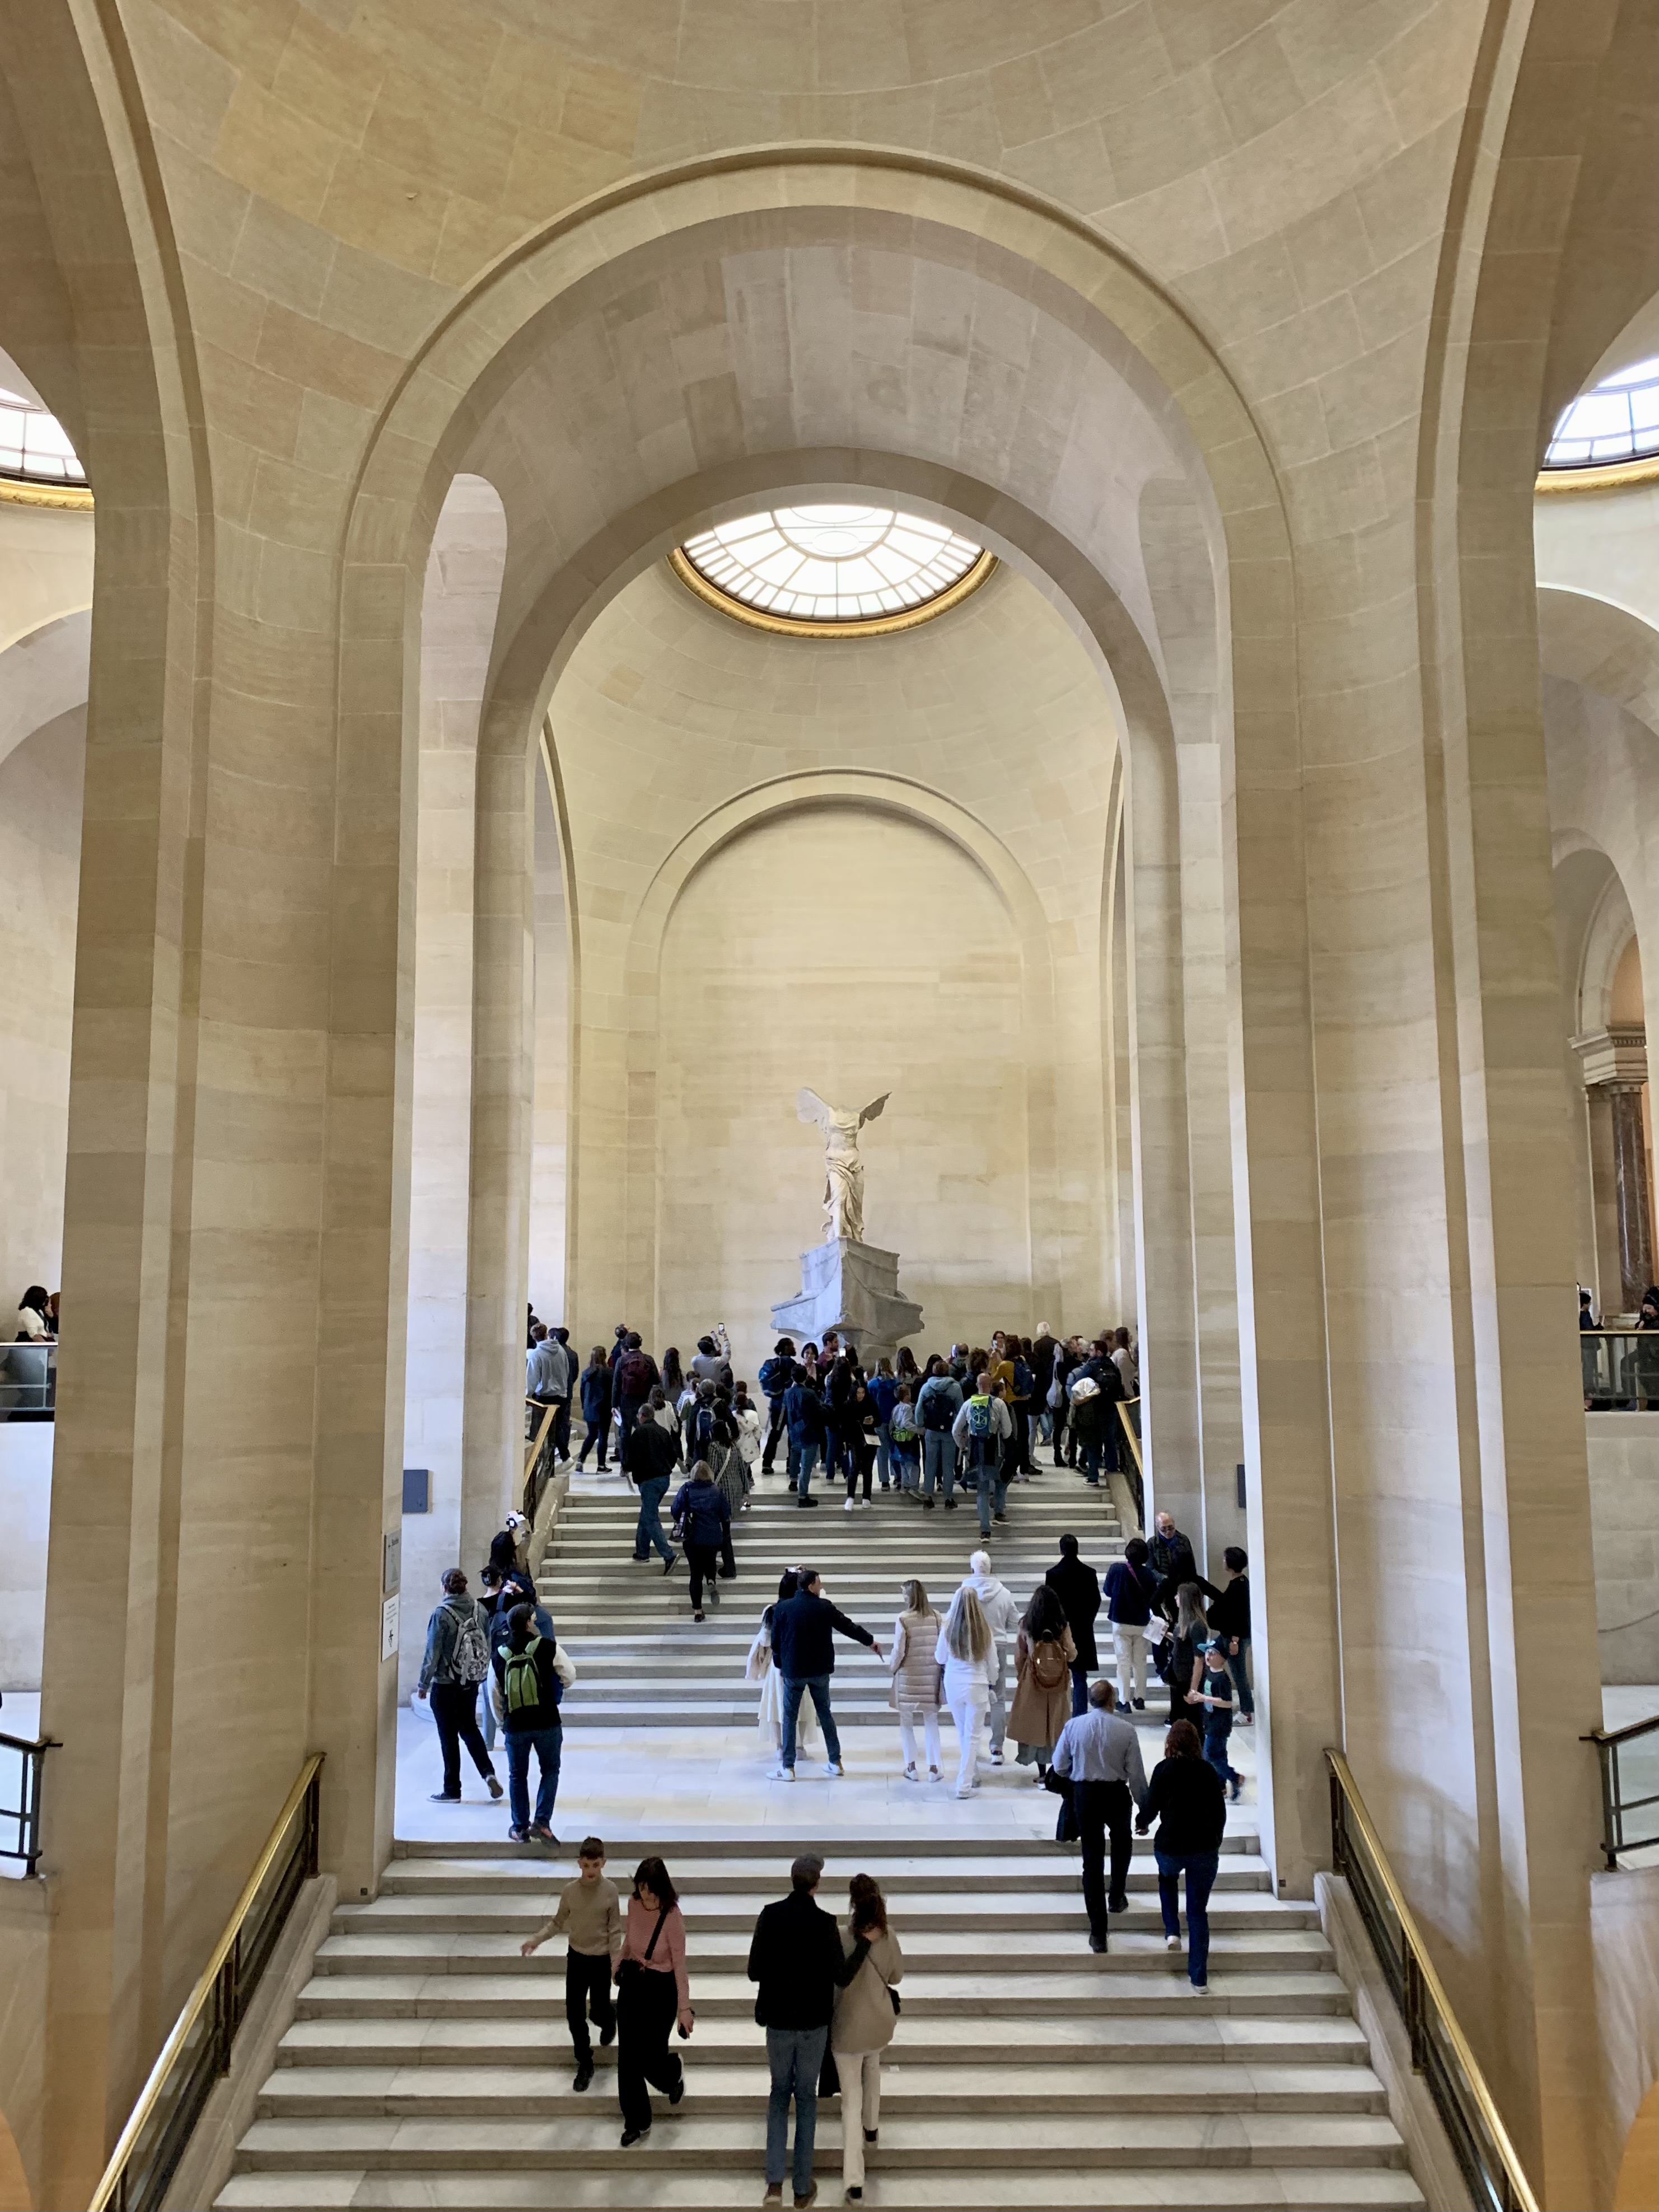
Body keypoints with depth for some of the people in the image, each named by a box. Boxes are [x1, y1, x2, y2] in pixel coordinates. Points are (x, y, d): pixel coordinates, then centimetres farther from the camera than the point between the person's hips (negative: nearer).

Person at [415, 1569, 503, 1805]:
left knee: (449, 1735, 7)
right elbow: (487, 1645, 2)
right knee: (469, 1728, 21)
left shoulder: (441, 1613, -18)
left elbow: (433, 1652, -15)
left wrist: (423, 1683, -4)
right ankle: (488, 1773, 7)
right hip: (471, 1682, 5)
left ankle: (452, 1790, 15)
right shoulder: (479, 1609, -3)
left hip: (445, 1685, -5)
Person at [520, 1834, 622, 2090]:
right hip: (576, 1957, 2)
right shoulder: (569, 1890, -11)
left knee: (598, 2011, 7)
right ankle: (585, 2064, 19)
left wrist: (616, 1960, -12)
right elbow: (558, 1922, 1)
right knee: (574, 2013, 2)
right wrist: (535, 1940, -11)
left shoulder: (610, 1890, -16)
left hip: (601, 1959, -2)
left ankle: (609, 2020, 45)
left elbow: (615, 1929, -9)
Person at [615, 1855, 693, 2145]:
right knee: (627, 2056, 6)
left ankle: (674, 2073, 38)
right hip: (632, 1983, 5)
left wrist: (684, 2007, -15)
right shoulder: (634, 1904, -10)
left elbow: (679, 1965, -19)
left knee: (650, 2056, 1)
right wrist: (620, 1963, 24)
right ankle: (636, 2122, 22)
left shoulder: (672, 1918, -24)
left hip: (661, 1989, -5)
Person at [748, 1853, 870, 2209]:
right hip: (814, 2024, -1)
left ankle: (775, 2182, 7)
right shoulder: (825, 1923, -17)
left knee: (779, 2093, 19)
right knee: (806, 2097, 16)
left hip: (778, 2022, 1)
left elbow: (754, 1972, -9)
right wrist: (866, 1942, -10)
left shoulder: (770, 1916, -12)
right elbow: (842, 1977, -16)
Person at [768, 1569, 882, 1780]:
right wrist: (870, 1641, 18)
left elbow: (776, 1640, -2)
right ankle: (835, 1762, 20)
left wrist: (780, 1665, 13)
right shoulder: (825, 1607, -6)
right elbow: (848, 1626, 3)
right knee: (825, 1713, 16)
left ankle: (788, 1768, 7)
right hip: (820, 1670, 1)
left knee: (790, 1717, 7)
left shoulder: (782, 1608, -6)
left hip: (793, 1671, -1)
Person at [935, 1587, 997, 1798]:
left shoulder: (948, 1628, -12)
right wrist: (990, 1684, 15)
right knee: (972, 1736, 7)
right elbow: (992, 1662, -3)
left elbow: (940, 1658, 2)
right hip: (976, 1687, -2)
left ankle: (972, 1776, 32)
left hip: (953, 1686, 2)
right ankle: (965, 1784, 4)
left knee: (962, 1734, 20)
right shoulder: (984, 1630, -14)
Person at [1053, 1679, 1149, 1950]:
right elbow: (1136, 1774, -7)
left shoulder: (1073, 1726, -6)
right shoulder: (1126, 1730, -10)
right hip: (1116, 1793, -1)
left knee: (1092, 1859, 7)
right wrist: (1145, 1808, 4)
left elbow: (1060, 1767, 0)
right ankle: (1117, 1896, 39)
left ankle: (1098, 1932, 9)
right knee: (1122, 1841, 32)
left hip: (1084, 1794, 1)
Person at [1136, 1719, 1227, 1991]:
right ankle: (1199, 1979, 7)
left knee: (1167, 1877, 33)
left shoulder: (1164, 1769, -5)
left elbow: (1152, 1806, -3)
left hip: (1170, 1846, -1)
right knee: (1198, 1911, 9)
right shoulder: (1209, 1771, 2)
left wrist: (1142, 1824, 19)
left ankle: (1172, 1932, 20)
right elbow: (1221, 1812, 8)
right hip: (1205, 1849, 1)